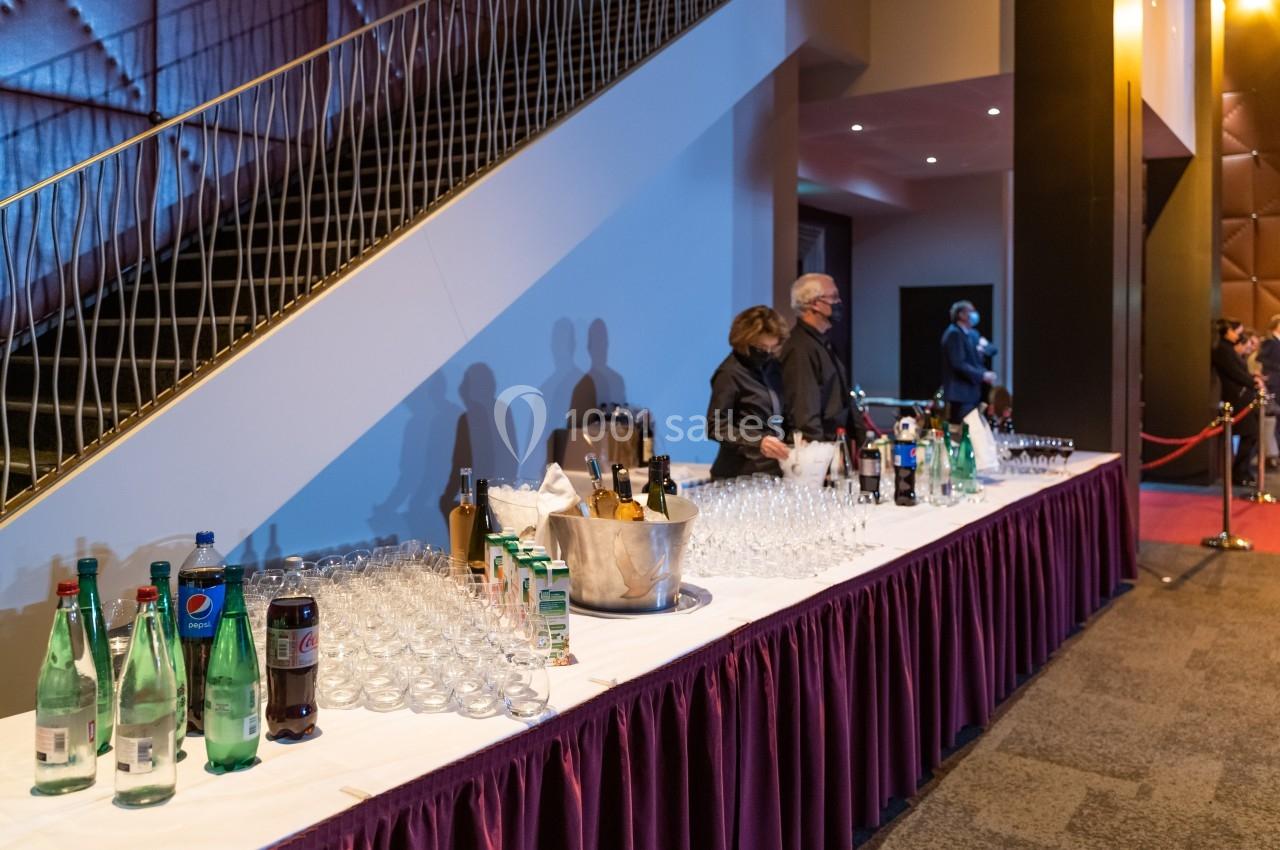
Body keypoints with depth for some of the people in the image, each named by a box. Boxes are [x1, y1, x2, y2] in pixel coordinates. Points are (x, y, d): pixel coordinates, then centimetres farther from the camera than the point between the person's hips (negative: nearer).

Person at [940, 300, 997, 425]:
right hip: (961, 393, -10)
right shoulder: (954, 333, -12)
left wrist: (984, 346, -4)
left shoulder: (972, 334, 18)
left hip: (972, 391, 10)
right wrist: (982, 375, -19)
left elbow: (992, 349, 19)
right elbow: (959, 364, -19)